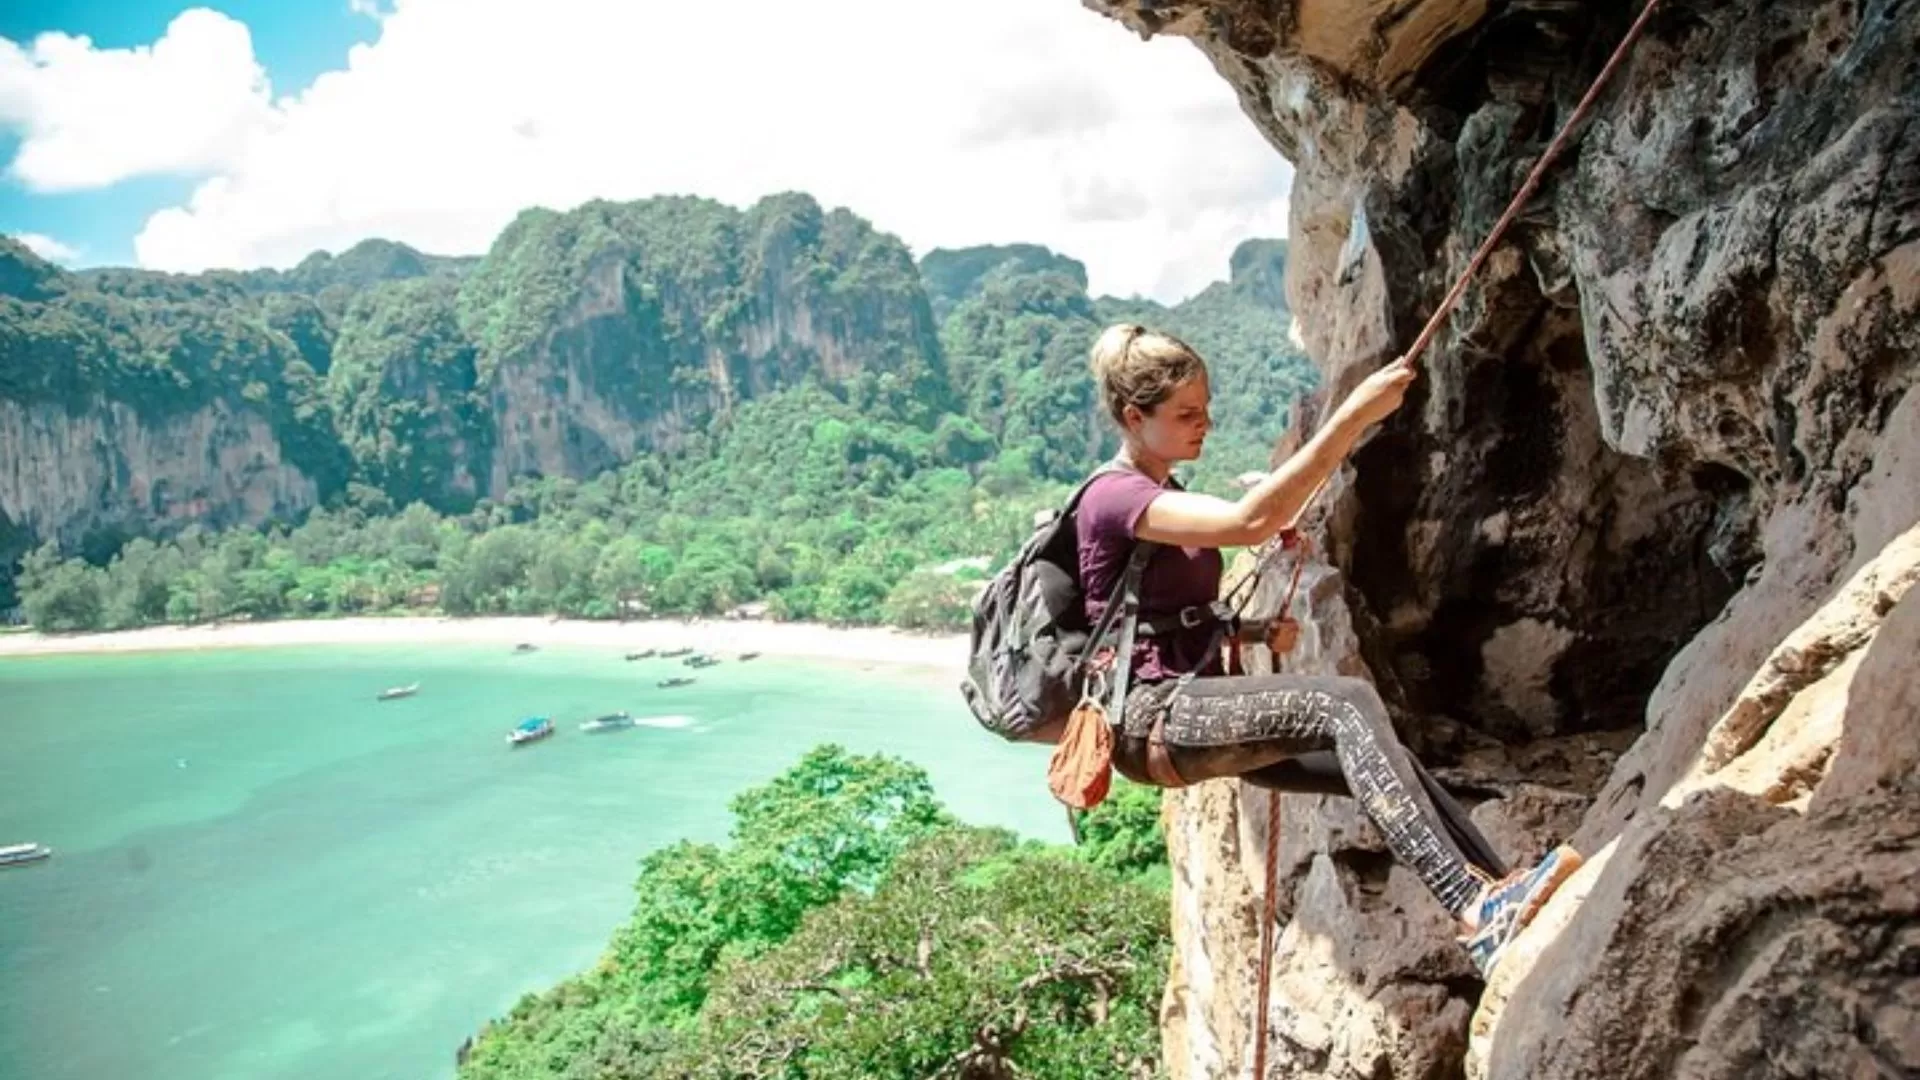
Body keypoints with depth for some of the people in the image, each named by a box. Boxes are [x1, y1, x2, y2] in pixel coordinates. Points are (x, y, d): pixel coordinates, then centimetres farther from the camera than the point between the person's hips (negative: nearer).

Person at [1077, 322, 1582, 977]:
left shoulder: (1168, 498, 21)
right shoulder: (1113, 498, -11)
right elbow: (1248, 522, -27)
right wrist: (1354, 415, -28)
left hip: (1195, 712, 9)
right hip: (1151, 720, -9)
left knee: (1377, 760, -9)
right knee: (1348, 703, -28)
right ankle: (1474, 912, -38)